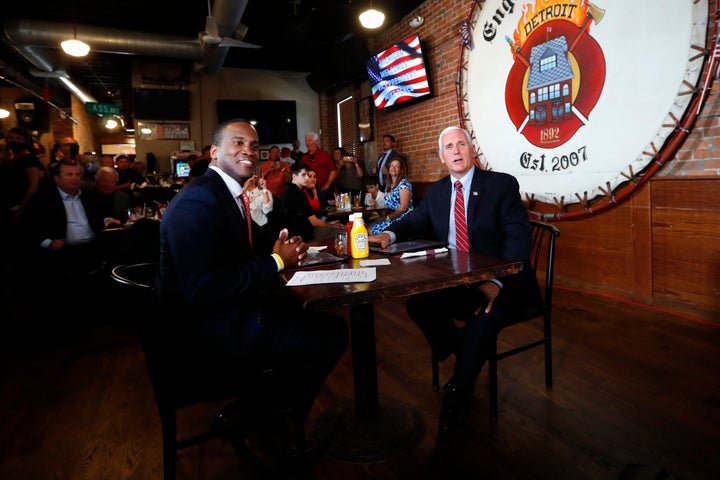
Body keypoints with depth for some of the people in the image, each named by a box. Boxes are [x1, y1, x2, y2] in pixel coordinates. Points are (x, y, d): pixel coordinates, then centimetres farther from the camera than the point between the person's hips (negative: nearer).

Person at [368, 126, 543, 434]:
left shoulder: (502, 184, -5)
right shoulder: (436, 191, 10)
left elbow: (518, 238, -13)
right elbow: (414, 221, 15)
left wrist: (496, 282, -28)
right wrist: (389, 235, -10)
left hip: (499, 283, -4)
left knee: (486, 316, -32)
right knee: (417, 303, -17)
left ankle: (458, 394, -9)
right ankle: (465, 361, 6)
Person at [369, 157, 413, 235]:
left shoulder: (404, 183, -6)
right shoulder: (390, 185, 17)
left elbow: (403, 208, -13)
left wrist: (387, 217, -14)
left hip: (402, 218, -7)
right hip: (391, 218, 7)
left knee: (374, 229, -23)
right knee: (369, 227, -15)